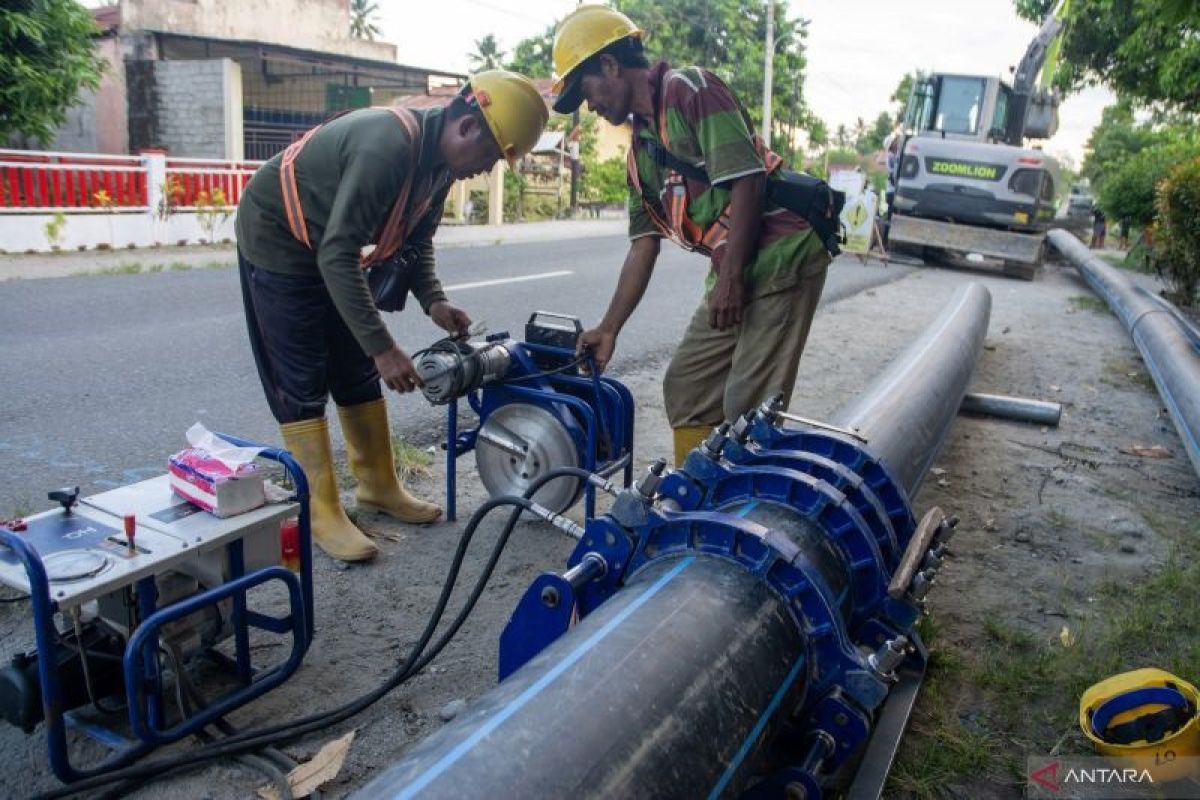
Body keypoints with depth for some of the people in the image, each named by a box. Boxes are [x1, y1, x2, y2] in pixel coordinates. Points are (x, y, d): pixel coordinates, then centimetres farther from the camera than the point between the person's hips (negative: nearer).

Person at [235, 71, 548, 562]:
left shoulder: (439, 159, -6)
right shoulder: (387, 147, -34)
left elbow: (415, 240, 6)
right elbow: (337, 256, -37)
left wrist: (432, 301, -12)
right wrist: (383, 347, -36)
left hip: (329, 247, 9)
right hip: (277, 240, -8)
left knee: (358, 373, 9)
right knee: (302, 383, -6)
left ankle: (378, 485, 20)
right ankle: (322, 512, 0)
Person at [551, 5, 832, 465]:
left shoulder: (689, 89, -9)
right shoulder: (641, 148, 17)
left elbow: (746, 181, -17)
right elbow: (643, 246, 16)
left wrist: (730, 279, -18)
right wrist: (608, 329, 14)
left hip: (781, 257, -9)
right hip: (733, 270, 9)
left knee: (749, 407, -10)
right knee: (685, 387, 13)